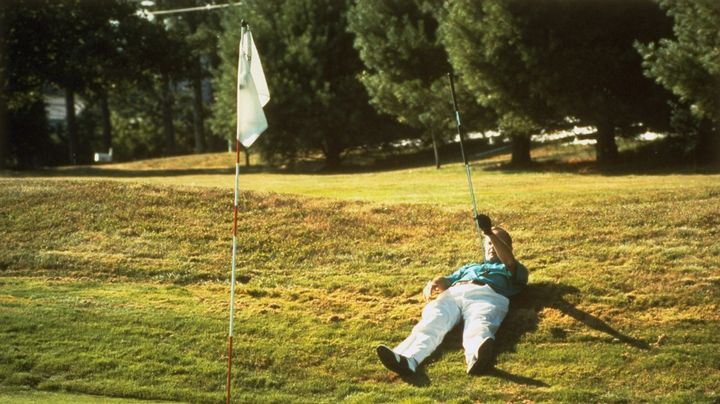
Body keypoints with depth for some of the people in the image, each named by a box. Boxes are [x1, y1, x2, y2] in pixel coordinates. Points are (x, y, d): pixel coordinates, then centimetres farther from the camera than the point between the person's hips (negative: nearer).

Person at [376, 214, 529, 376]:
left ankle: (476, 356, -74)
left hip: (486, 295, -3)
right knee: (432, 322, -32)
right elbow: (444, 281, 30)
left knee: (478, 325, -40)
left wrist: (490, 232, -3)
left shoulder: (514, 271, 34)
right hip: (451, 294, 3)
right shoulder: (469, 267, 46)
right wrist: (432, 285, 5)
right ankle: (407, 359, -61)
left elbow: (509, 260, 9)